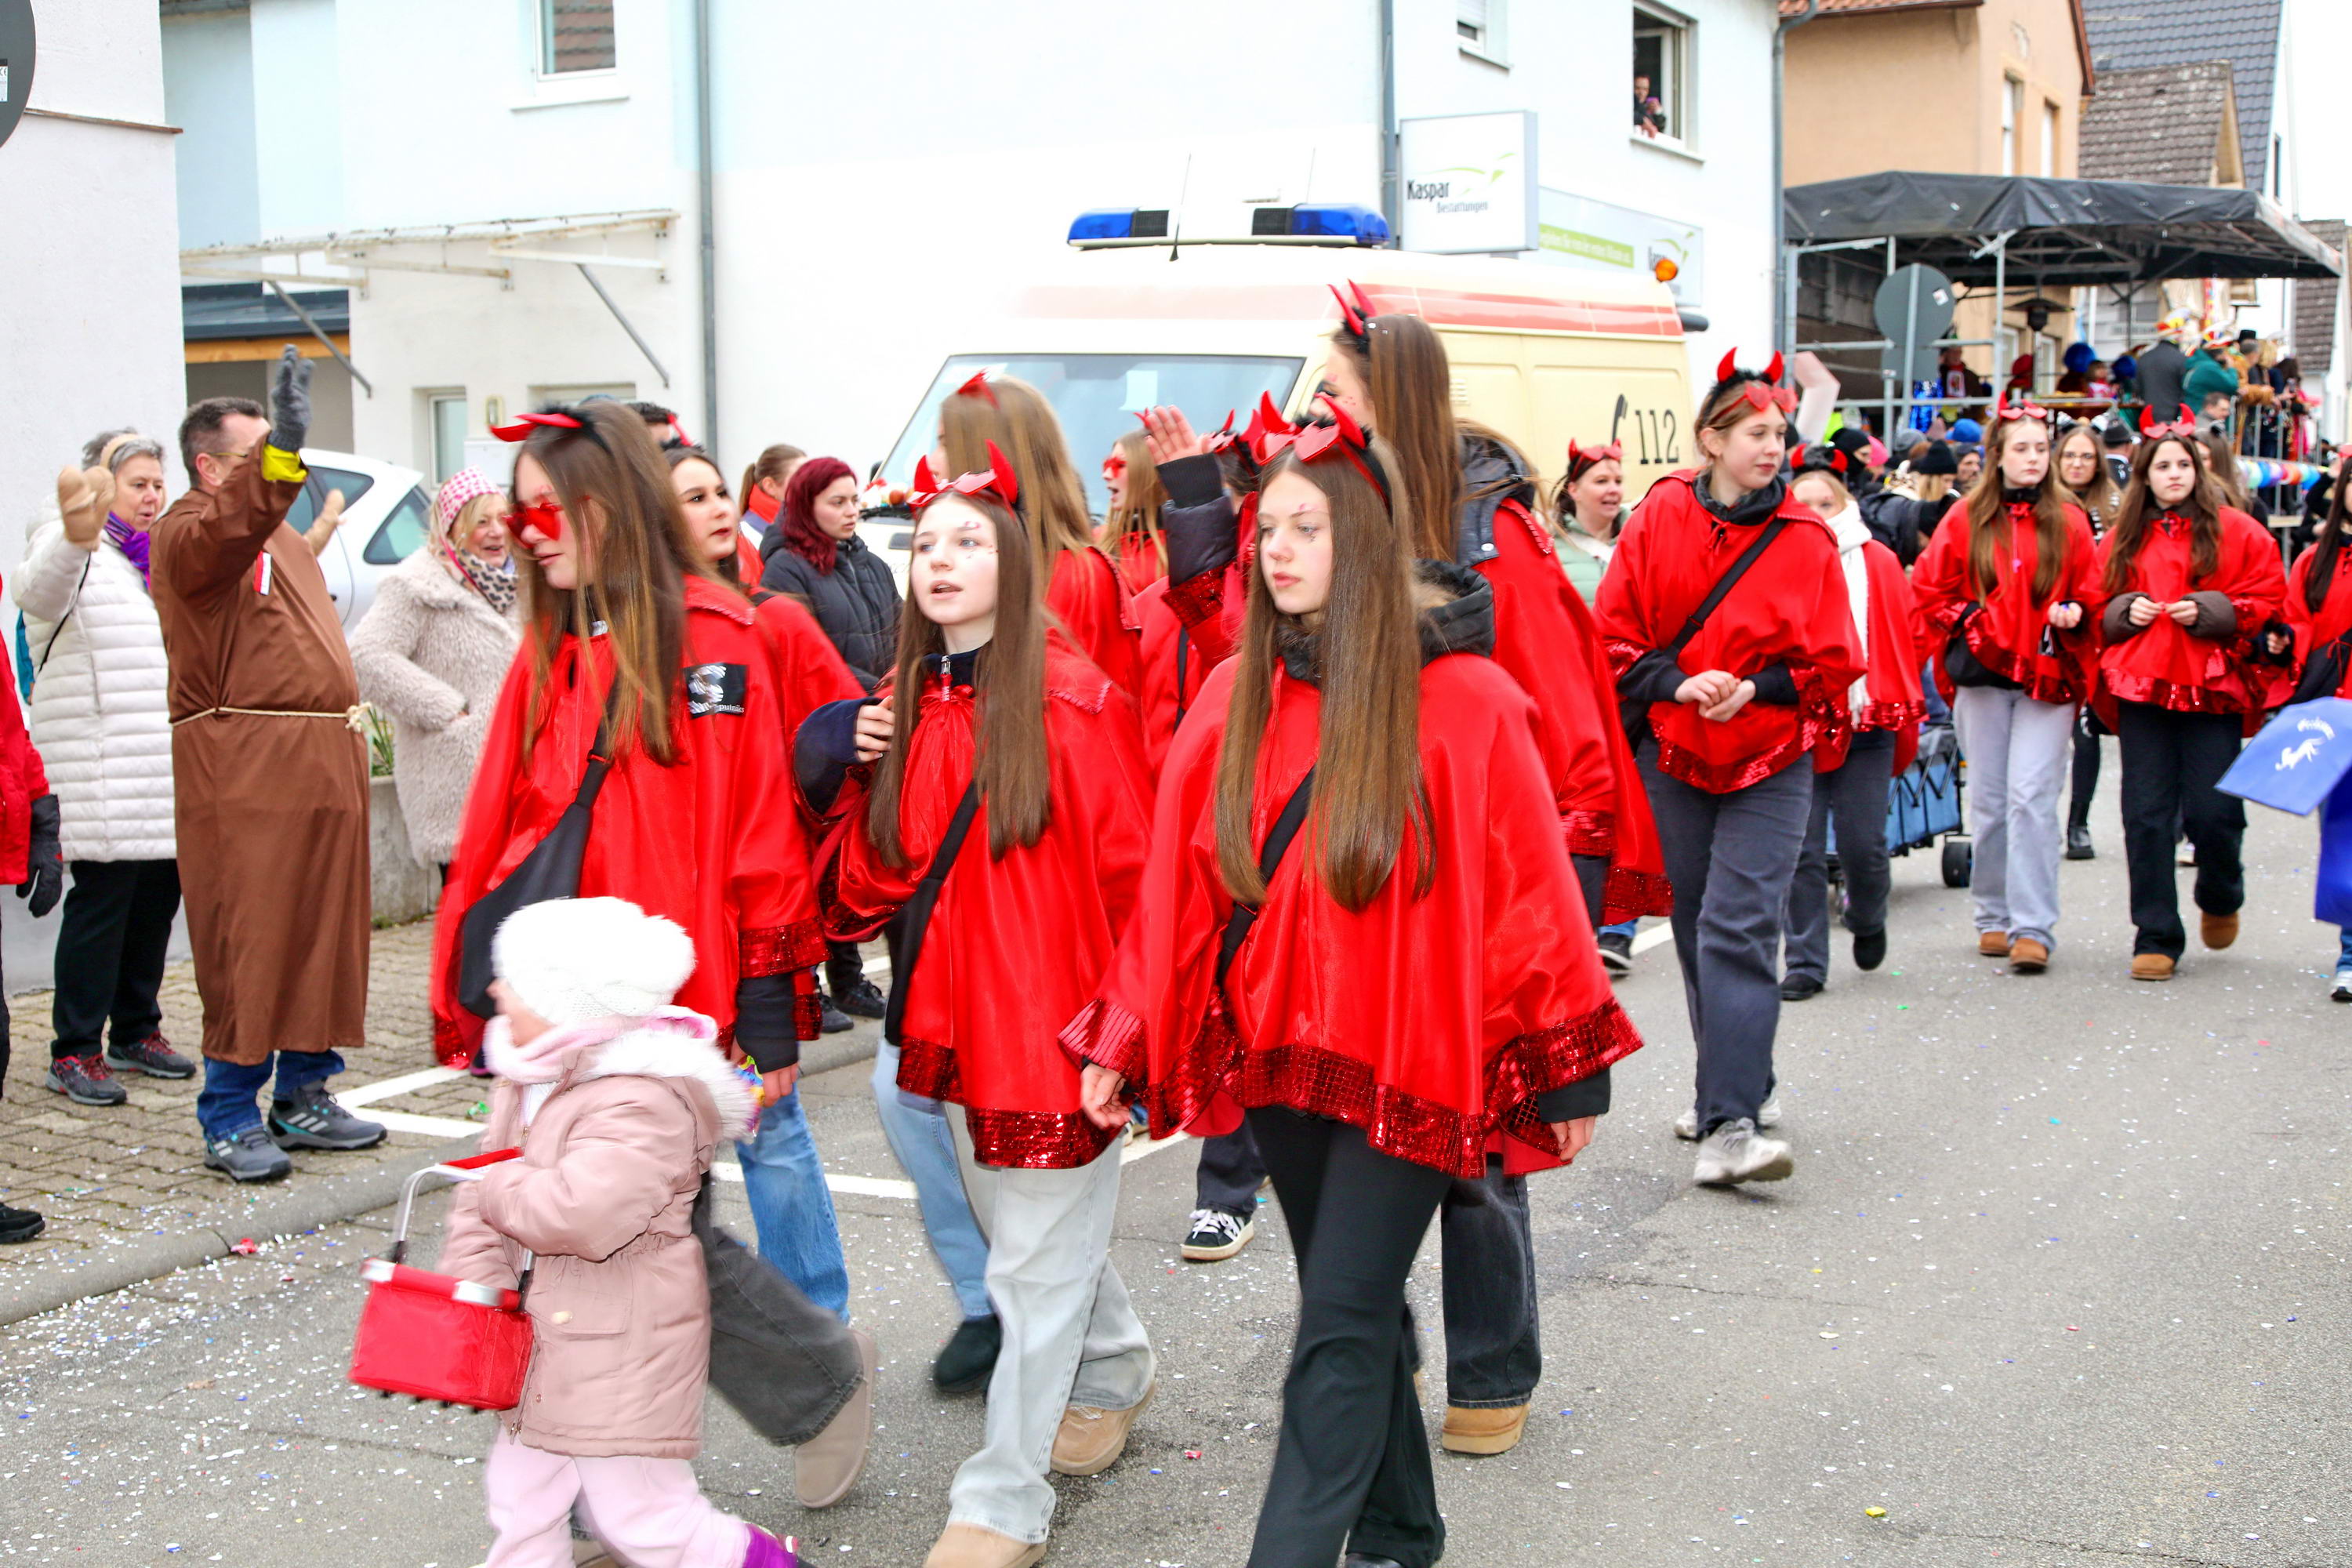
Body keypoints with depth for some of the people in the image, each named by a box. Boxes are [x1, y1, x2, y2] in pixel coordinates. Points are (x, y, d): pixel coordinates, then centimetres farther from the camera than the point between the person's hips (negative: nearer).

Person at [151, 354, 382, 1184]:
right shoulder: (189, 534, -6)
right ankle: (230, 1119, 0)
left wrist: (347, 705, 19)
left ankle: (304, 1096, 22)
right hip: (242, 768, -9)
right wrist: (280, 449, -47)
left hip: (324, 760, 9)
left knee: (325, 931, 11)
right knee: (249, 942, -7)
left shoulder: (281, 535, 23)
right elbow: (227, 527, -31)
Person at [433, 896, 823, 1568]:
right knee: (520, 1494, 16)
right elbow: (479, 1200, 12)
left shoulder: (641, 1106, -24)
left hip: (625, 1356, -9)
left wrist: (501, 1189, -20)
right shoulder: (525, 1084, 7)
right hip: (545, 1348, 9)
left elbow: (582, 1215, -36)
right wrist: (478, 1280, -3)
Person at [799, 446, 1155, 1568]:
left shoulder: (1075, 704, -13)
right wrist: (854, 783, -5)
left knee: (1036, 1263, 2)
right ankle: (1117, 1370, 47)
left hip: (1053, 1013, -7)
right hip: (952, 1011, 7)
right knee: (1014, 1222, 23)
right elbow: (882, 870, 11)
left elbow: (1132, 874, -11)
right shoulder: (905, 705, 7)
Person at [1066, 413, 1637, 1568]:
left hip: (1410, 1054, -5)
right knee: (1357, 1311, 16)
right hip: (1279, 1044, 5)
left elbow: (1527, 888, -6)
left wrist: (1569, 1070, -3)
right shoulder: (1237, 696, 3)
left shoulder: (1464, 700, -9)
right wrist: (1123, 1046, 6)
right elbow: (1177, 883, 7)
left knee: (1341, 1327, -6)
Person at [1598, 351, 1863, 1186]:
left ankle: (1729, 1126, -17)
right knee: (1697, 929, 11)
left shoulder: (1806, 539, -1)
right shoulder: (1659, 519, 0)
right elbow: (1615, 636, 1)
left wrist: (1753, 689, -14)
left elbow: (1831, 661, 1)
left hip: (1771, 760, -2)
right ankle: (1741, 1084, 30)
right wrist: (1678, 683, -14)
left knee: (1738, 932, -14)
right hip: (1673, 755, 2)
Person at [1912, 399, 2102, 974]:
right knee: (1989, 801, 7)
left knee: (2031, 797, -11)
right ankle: (1994, 917, 18)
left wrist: (2074, 615, -11)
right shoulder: (1967, 517, 5)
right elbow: (1930, 589, 11)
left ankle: (2033, 928, -11)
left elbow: (2092, 595, 9)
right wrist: (1966, 628, -2)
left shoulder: (2069, 521, 4)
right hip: (1983, 674, 2)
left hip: (2048, 677, -2)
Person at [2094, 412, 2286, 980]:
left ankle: (2220, 899, 28)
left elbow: (2268, 601, 2)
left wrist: (2211, 611, -11)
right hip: (2140, 688, 2)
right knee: (2147, 815, -1)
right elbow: (2098, 604, 19)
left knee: (2213, 811, -5)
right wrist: (2124, 611, -1)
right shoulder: (2123, 538, 13)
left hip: (2213, 689, -2)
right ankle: (2156, 938, 7)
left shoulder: (2236, 531, 5)